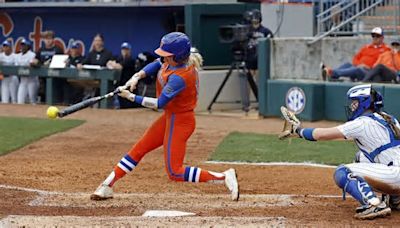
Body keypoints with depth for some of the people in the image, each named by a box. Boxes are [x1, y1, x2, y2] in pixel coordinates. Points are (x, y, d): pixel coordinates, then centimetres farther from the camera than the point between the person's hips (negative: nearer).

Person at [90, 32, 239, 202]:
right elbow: (157, 64, 14)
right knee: (138, 150, 13)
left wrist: (131, 97, -19)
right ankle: (107, 186, 20)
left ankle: (224, 177, -8)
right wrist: (137, 76, -1)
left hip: (179, 122, -10)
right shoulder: (176, 60, -5)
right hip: (169, 117, 10)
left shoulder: (179, 78, -30)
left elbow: (159, 104, -26)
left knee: (175, 172, -9)